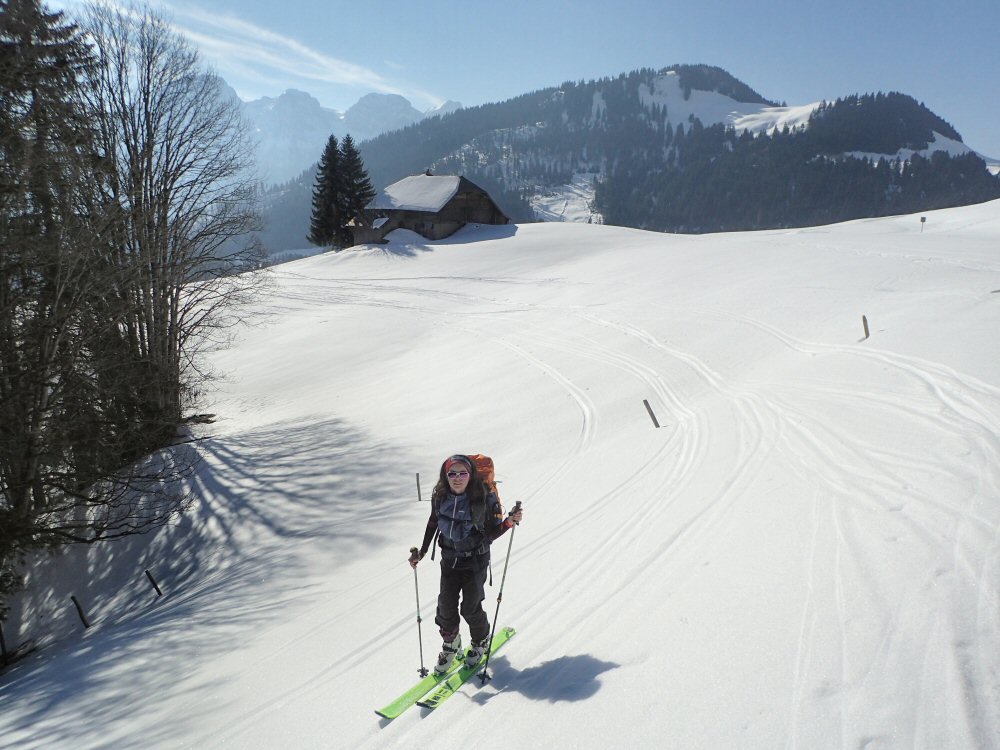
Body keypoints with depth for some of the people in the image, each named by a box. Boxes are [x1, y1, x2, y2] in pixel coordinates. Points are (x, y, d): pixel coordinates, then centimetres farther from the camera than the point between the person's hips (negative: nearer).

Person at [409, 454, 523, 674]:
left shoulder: (484, 500, -19)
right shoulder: (440, 498, -9)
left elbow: (491, 533, -11)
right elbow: (432, 524, 9)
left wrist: (509, 522, -28)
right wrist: (421, 551, 11)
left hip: (475, 561, -3)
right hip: (449, 560, 3)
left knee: (471, 608, 4)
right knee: (446, 606, 6)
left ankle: (481, 641, 36)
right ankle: (450, 644, 35)